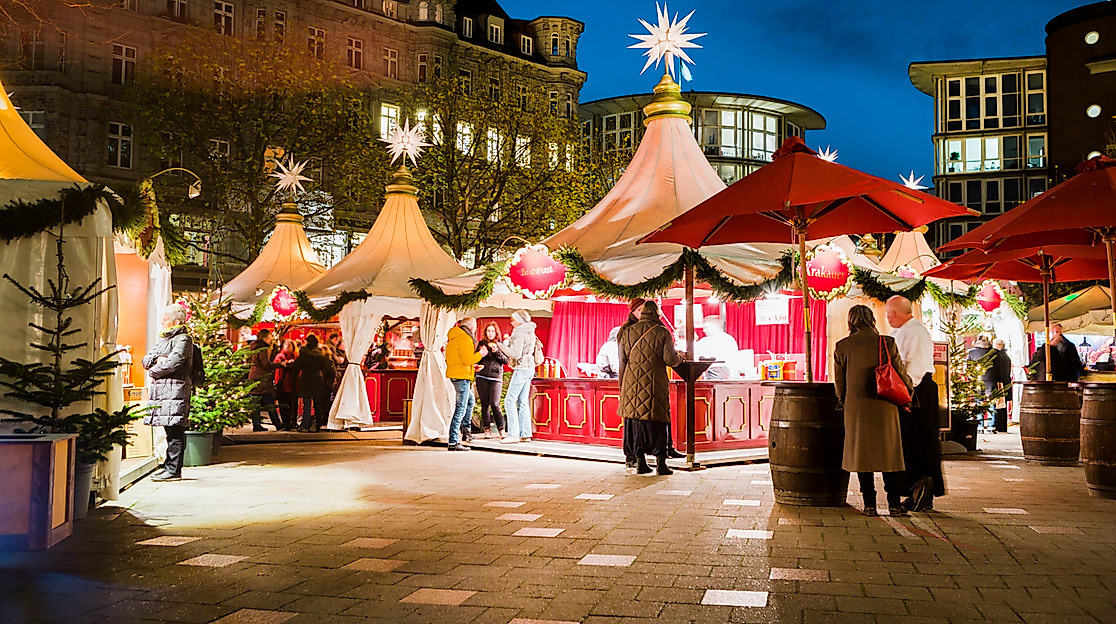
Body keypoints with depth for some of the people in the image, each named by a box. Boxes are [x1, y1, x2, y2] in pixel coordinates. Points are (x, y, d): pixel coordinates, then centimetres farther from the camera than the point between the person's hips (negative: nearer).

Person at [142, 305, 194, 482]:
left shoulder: (183, 340, -5)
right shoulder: (162, 339, 23)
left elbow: (172, 363, -17)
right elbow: (145, 361, 16)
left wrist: (154, 371, -1)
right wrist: (157, 359, -5)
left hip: (175, 389, -9)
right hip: (160, 390, 9)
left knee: (174, 432, -8)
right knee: (170, 432, 12)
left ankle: (173, 470, -8)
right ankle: (171, 467, 17)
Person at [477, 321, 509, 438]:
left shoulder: (500, 345, 8)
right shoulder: (481, 343, 10)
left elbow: (506, 360, 0)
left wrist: (497, 352, -14)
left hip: (496, 377, -2)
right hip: (482, 377, 2)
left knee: (494, 404, -10)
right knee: (484, 404, 1)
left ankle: (501, 429, -1)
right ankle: (487, 429, 9)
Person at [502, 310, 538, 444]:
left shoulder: (520, 334, -13)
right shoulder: (530, 333, 16)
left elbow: (516, 354, -19)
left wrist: (503, 345, -12)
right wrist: (509, 341, 16)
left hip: (522, 369, -10)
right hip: (529, 369, 10)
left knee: (510, 400, -9)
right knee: (523, 402, 11)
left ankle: (513, 434, -12)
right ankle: (525, 434, 11)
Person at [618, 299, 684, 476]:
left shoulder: (628, 331, 5)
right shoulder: (662, 332, -4)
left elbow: (622, 360, 8)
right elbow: (670, 359, -9)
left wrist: (622, 386, 16)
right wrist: (679, 357, 14)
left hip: (632, 383, 3)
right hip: (655, 383, -3)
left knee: (635, 420, 8)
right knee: (658, 421, 4)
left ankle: (639, 461, 8)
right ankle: (661, 462, 5)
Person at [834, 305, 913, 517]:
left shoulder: (842, 346, -3)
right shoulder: (887, 343, -6)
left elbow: (839, 382, 4)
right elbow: (900, 373, 2)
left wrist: (844, 401, 23)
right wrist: (910, 389, 23)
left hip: (856, 408, 1)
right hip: (884, 407, 0)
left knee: (862, 453, 9)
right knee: (890, 452, 11)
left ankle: (869, 504, 10)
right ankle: (894, 503, 12)